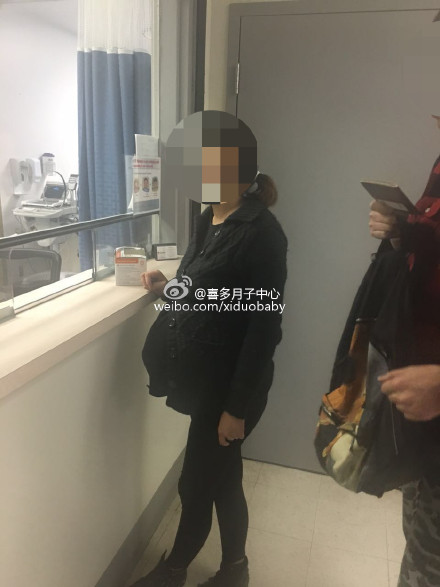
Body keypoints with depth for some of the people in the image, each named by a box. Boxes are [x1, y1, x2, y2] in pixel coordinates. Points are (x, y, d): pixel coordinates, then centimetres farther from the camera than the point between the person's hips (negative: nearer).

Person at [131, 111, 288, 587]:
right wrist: (167, 290, -2)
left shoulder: (261, 231, -18)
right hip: (204, 377, 8)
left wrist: (237, 406, -17)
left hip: (230, 385, -8)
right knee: (220, 477, 21)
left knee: (196, 482, 9)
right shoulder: (208, 221, 8)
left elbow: (264, 325, -19)